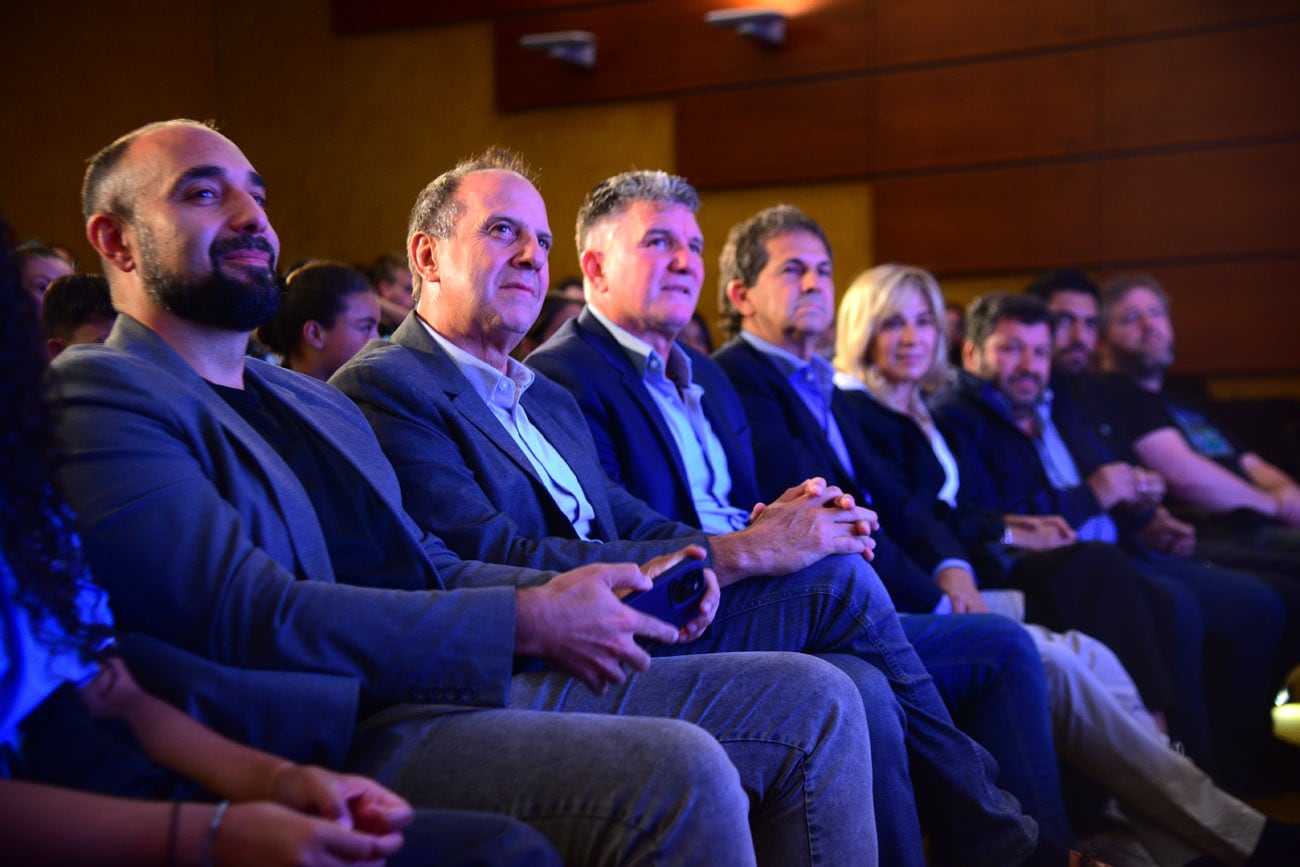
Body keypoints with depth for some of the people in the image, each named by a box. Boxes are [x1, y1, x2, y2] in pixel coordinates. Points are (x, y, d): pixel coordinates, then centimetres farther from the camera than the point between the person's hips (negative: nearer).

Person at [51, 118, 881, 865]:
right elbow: (249, 613, -16)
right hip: (345, 739, -9)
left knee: (813, 700, 1)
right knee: (676, 771, -31)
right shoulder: (96, 395, -5)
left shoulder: (315, 401, 25)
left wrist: (572, 592, 2)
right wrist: (528, 618, -14)